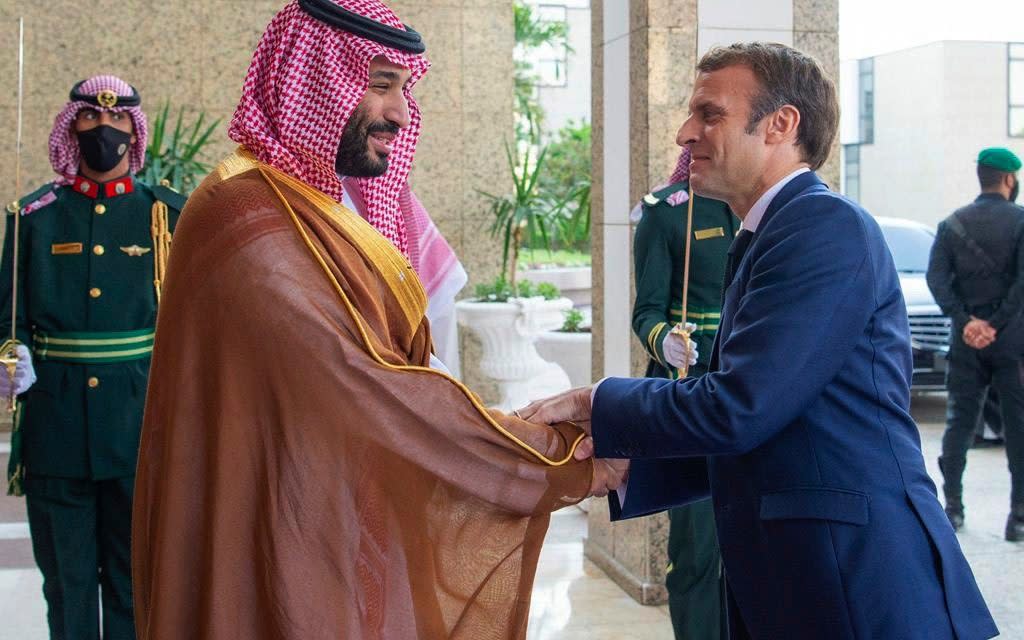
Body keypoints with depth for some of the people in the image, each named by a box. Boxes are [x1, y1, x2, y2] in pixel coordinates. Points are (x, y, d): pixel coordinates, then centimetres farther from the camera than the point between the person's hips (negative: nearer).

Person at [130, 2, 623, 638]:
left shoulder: (329, 209, 11)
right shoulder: (249, 220, -20)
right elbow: (364, 391, -25)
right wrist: (566, 459, -18)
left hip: (350, 534, 9)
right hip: (288, 559, -9)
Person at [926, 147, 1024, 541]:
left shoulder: (953, 224, 7)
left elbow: (936, 277, -3)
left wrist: (965, 321, -9)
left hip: (966, 337, 4)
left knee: (959, 421, 13)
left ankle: (952, 506, 14)